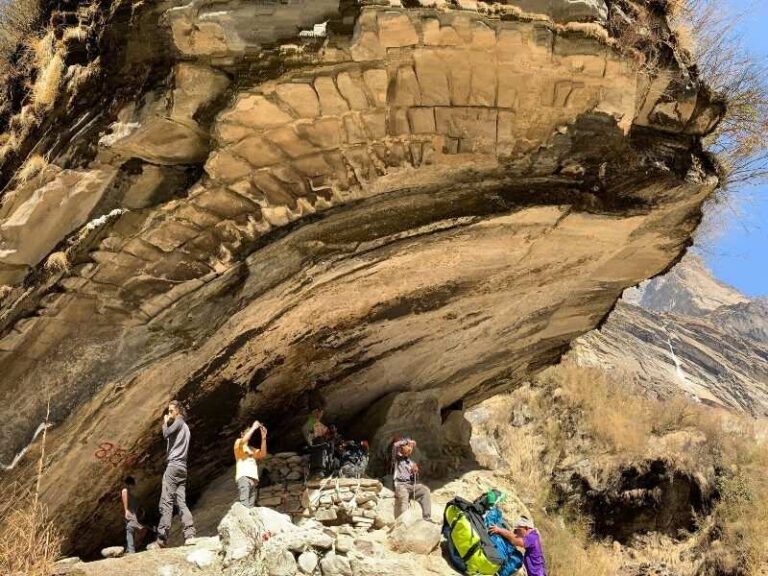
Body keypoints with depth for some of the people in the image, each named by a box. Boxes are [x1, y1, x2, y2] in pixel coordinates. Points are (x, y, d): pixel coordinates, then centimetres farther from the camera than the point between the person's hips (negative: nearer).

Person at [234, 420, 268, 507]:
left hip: (253, 479, 7)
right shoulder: (238, 442, 13)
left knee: (251, 506, -3)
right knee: (245, 505, -24)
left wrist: (263, 437, 9)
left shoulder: (251, 449, 30)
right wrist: (253, 427, -6)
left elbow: (262, 455, 14)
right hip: (243, 476, -7)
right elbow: (243, 441, -12)